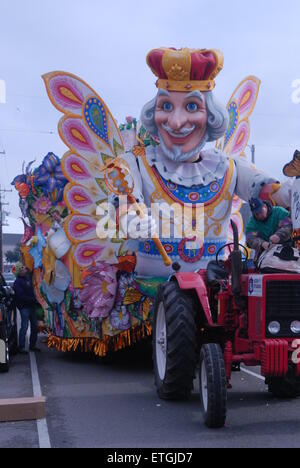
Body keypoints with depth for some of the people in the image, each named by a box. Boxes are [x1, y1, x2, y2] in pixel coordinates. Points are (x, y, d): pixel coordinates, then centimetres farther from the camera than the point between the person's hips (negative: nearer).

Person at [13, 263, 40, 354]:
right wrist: (32, 299, -20)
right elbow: (20, 296, -20)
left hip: (31, 305, 8)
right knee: (24, 327, -8)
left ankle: (32, 345, 24)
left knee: (34, 326, 13)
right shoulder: (17, 282, -13)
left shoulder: (28, 277, 10)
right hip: (24, 307, -8)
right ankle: (21, 347, -2)